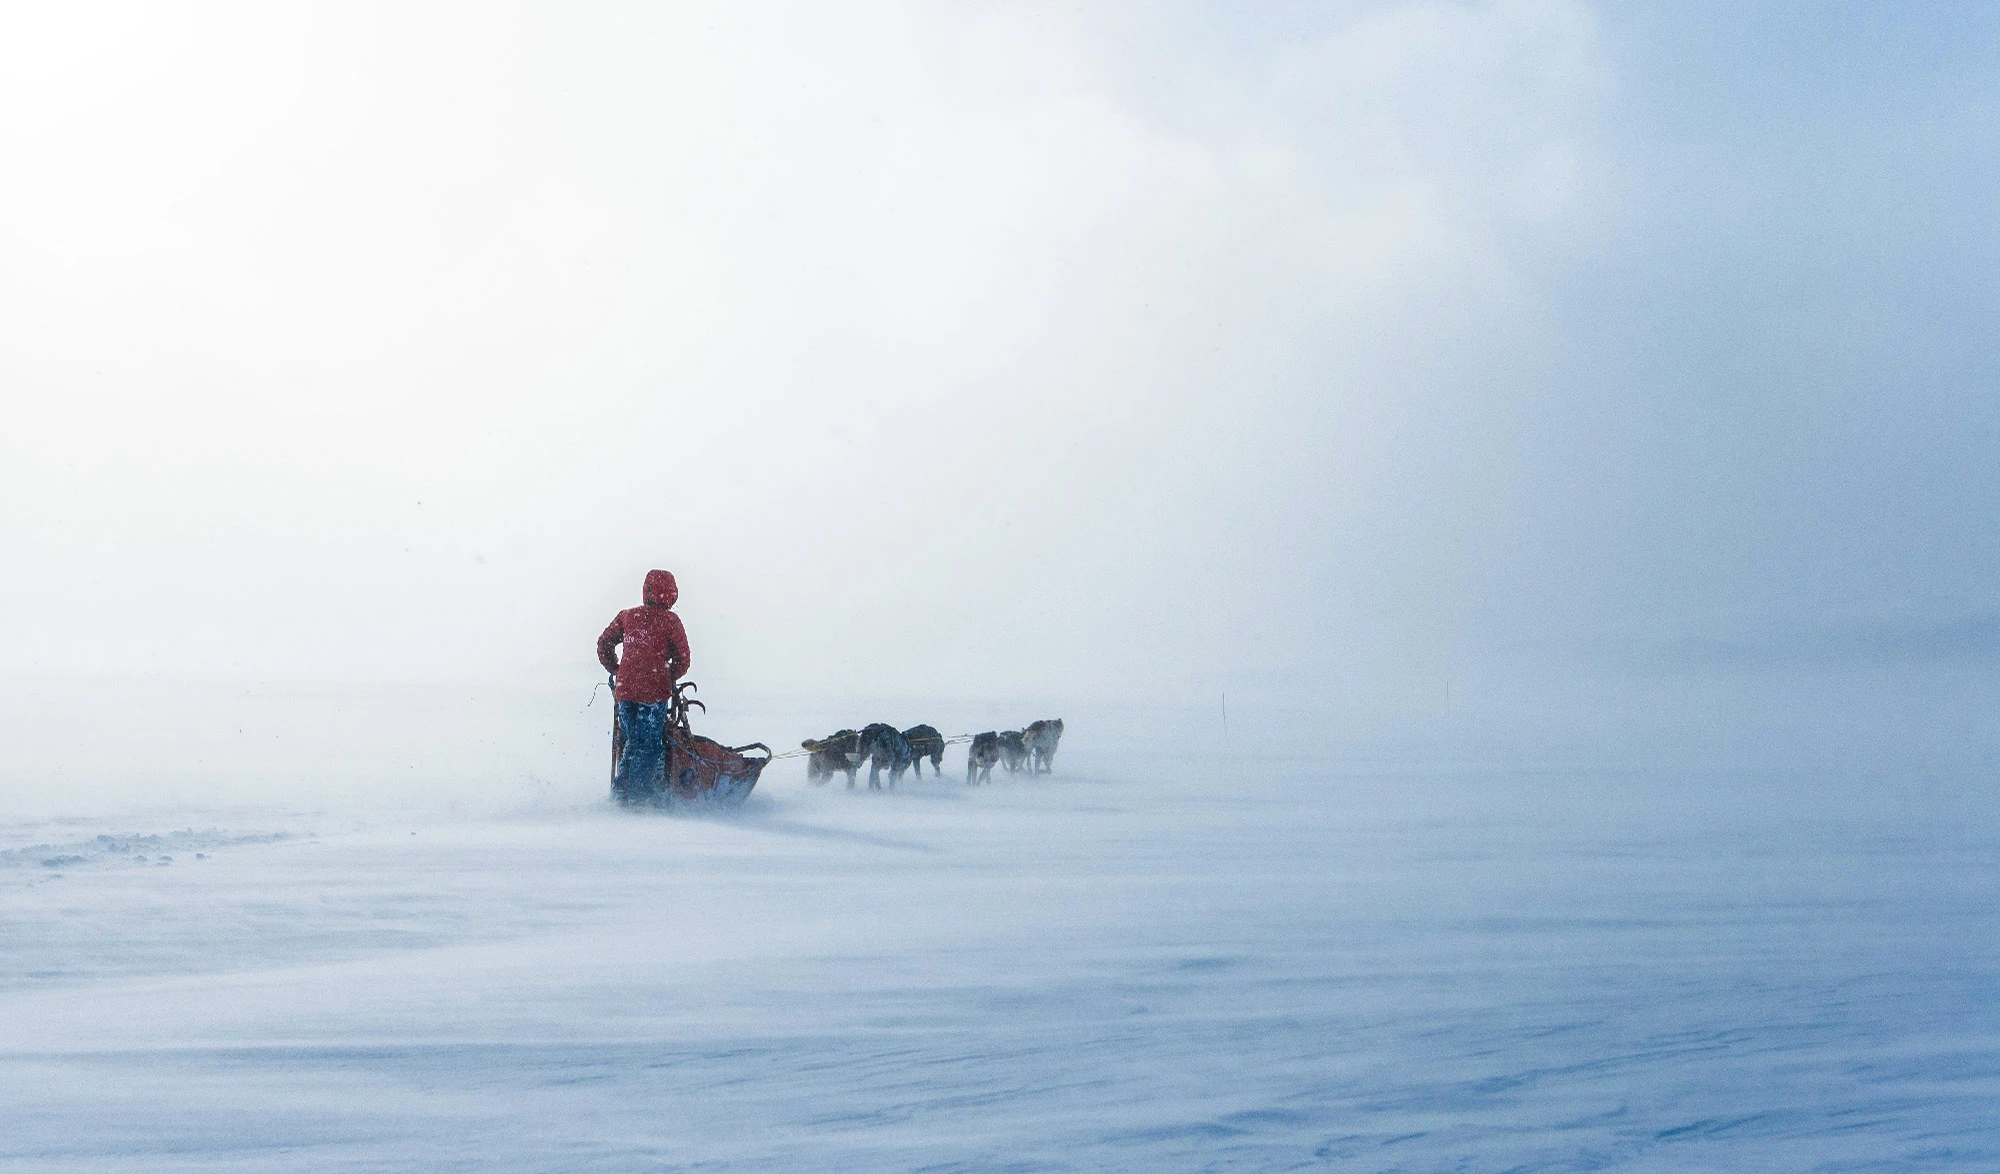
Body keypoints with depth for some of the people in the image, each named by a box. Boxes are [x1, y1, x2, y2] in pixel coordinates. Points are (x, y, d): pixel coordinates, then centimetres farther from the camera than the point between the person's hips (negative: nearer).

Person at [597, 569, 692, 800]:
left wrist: (616, 671, 21)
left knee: (631, 740, 18)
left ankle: (621, 787, 13)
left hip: (624, 688, 4)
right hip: (654, 691, -4)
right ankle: (638, 792, 0)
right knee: (650, 745, 3)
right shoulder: (670, 621, -3)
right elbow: (682, 659, -3)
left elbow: (604, 645, 11)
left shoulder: (626, 616, 8)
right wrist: (669, 677, 15)